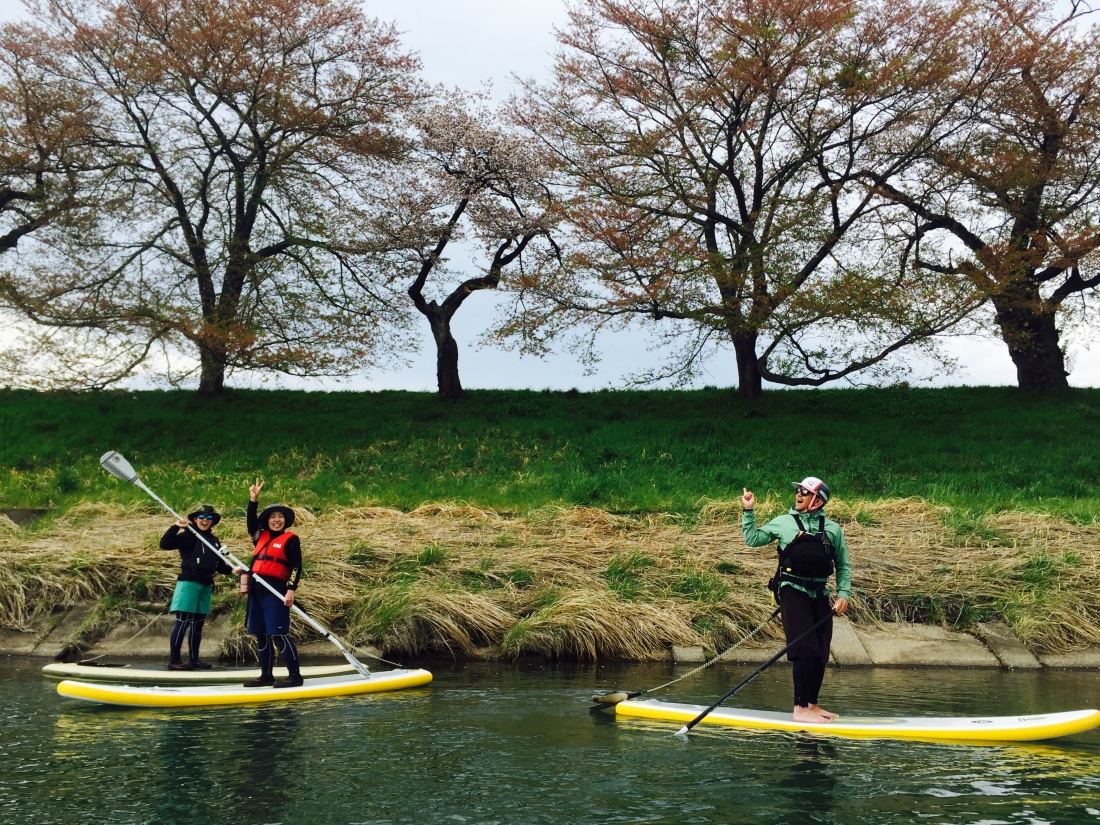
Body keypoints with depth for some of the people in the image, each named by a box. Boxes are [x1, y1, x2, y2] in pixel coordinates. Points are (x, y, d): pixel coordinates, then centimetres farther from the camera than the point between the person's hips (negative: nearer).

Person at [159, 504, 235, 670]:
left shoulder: (214, 540, 15)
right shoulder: (188, 535, -6)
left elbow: (219, 565, 17)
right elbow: (165, 544, -17)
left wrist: (232, 570, 1)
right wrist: (176, 527, -25)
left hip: (206, 585, 7)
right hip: (189, 583, -7)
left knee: (198, 623, 13)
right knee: (183, 622, -8)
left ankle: (193, 659, 21)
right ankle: (174, 660, -5)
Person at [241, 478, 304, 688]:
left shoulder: (290, 539, -2)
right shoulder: (261, 537, 15)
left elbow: (296, 567, -7)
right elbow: (252, 523, 21)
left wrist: (291, 590, -16)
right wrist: (253, 500, 7)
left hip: (275, 591, -7)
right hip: (257, 591, 7)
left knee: (279, 634, -12)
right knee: (261, 635, 10)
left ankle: (295, 676, -10)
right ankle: (266, 676, 18)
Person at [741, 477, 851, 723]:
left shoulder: (832, 529, 10)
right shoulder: (783, 522, 6)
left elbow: (843, 566, 13)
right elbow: (752, 539, 10)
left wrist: (843, 594, 2)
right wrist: (748, 511, 4)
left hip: (819, 595, 4)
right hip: (793, 592, -4)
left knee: (821, 654, 7)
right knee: (805, 650, -12)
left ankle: (812, 705, 20)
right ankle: (801, 708, -10)